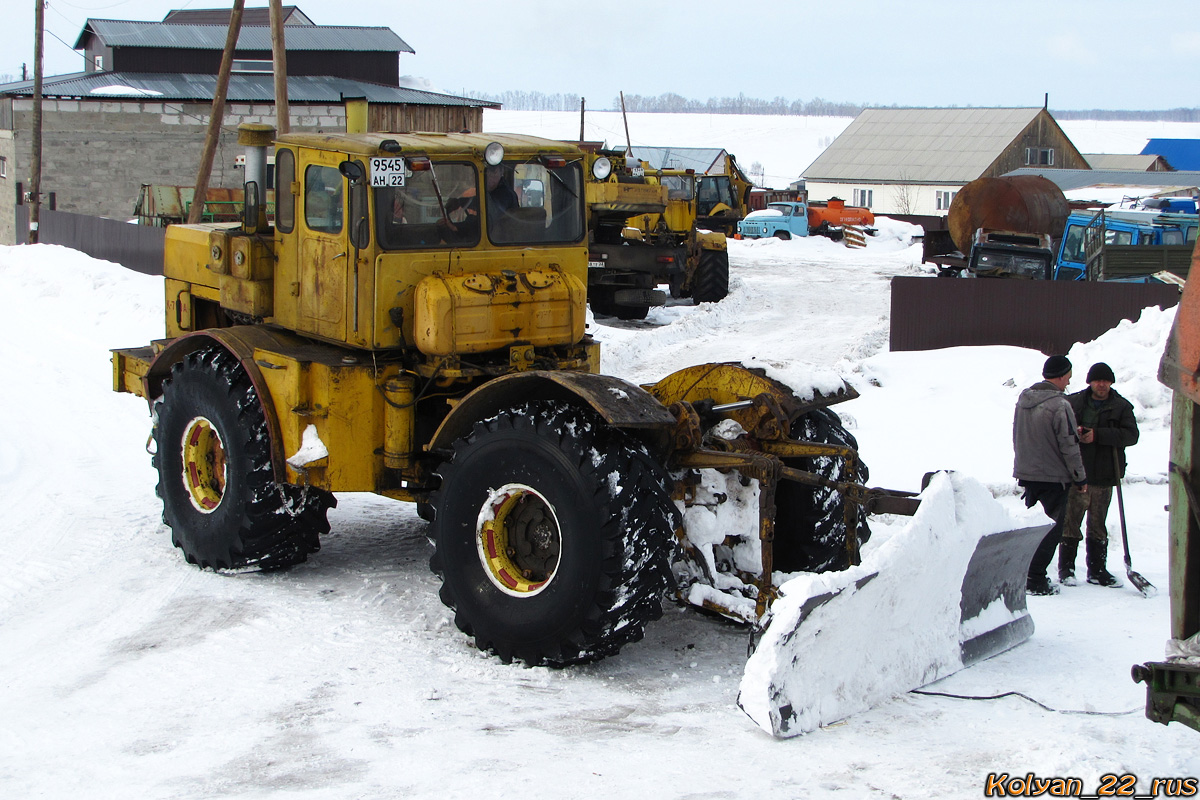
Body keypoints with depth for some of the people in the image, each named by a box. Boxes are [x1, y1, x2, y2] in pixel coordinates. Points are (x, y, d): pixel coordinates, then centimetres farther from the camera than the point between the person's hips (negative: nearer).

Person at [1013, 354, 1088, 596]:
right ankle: (1036, 580, -3)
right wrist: (1080, 478, -6)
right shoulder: (1059, 405, -18)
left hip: (1026, 473, 7)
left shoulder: (1023, 398, 6)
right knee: (1052, 528, 0)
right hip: (1053, 477, -7)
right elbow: (1069, 446, -16)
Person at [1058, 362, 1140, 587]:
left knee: (1098, 526, 11)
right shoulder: (1073, 402, 3)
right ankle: (1066, 569, 7)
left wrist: (1098, 435, -19)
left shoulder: (1121, 407, 3)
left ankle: (1097, 570, 19)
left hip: (1104, 476, 1)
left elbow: (1131, 435, -9)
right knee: (1070, 522, -1)